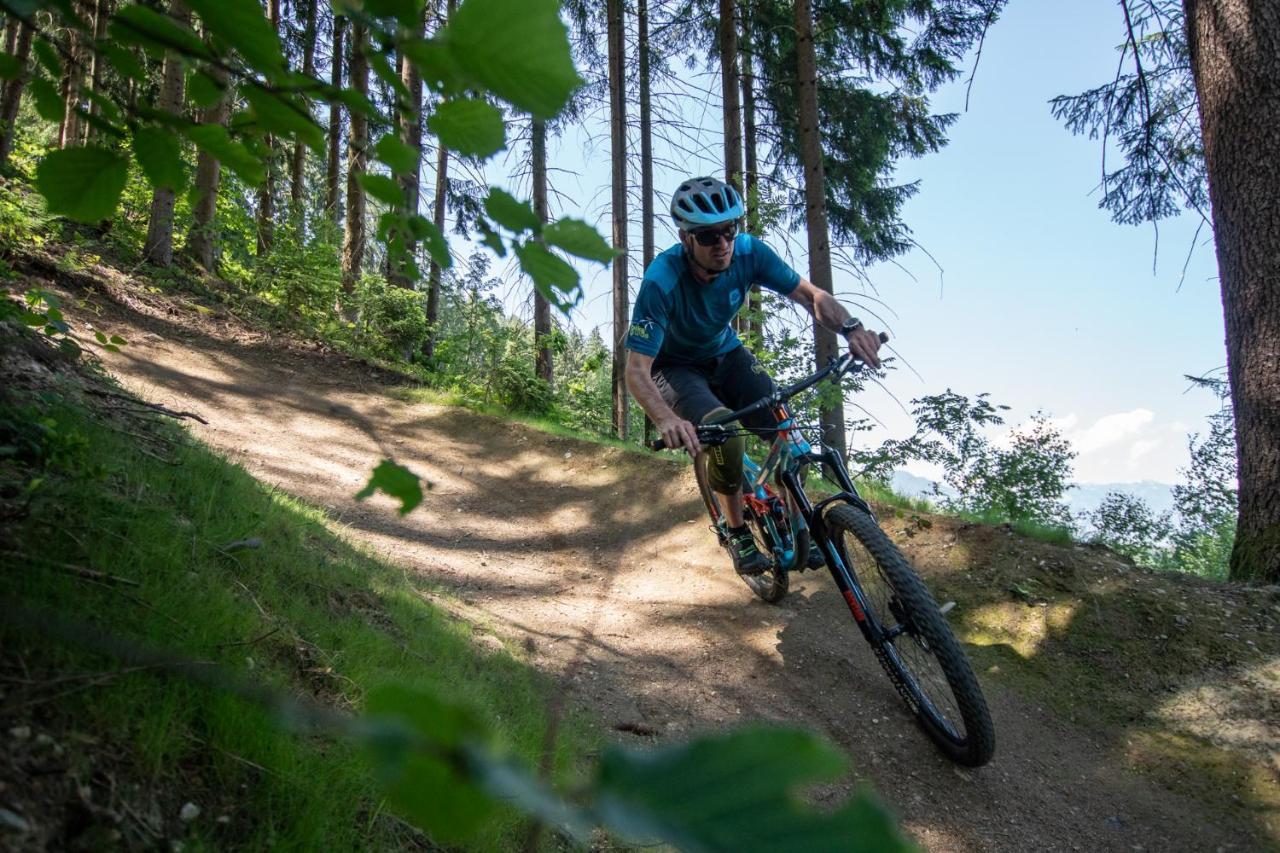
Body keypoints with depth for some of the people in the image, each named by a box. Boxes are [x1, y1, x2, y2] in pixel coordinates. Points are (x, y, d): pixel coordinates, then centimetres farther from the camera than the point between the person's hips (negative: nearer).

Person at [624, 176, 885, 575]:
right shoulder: (662, 281, -34)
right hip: (675, 367, -4)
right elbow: (636, 370, -37)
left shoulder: (747, 252, -23)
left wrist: (850, 328, -35)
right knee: (725, 434, -31)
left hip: (724, 353, 4)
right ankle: (736, 532, -5)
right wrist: (666, 419, -57)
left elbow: (809, 294, -14)